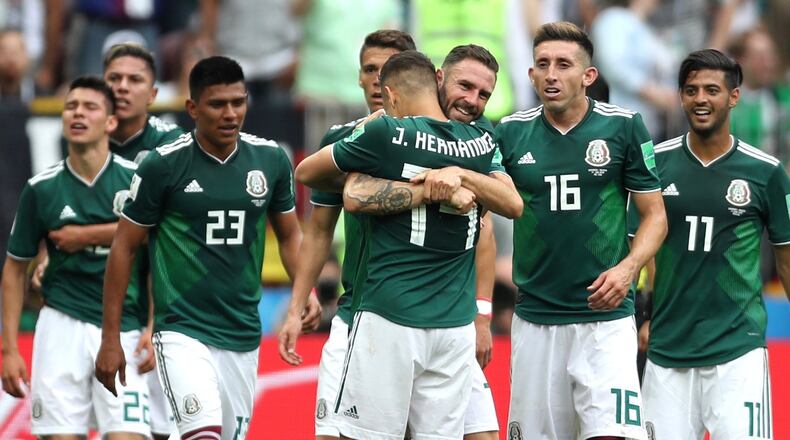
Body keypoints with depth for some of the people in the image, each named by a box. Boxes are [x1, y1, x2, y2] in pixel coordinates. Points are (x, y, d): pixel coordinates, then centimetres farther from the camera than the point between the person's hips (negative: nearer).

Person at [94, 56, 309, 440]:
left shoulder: (271, 159, 3)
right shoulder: (164, 164, -8)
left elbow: (289, 234, 16)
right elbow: (124, 247, -1)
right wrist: (110, 338, -2)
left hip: (244, 335, 5)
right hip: (182, 332, -5)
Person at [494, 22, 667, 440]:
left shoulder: (623, 127, -2)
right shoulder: (511, 132, 3)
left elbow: (654, 214, 2)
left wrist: (628, 267, -15)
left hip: (605, 315, -3)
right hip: (535, 318, 3)